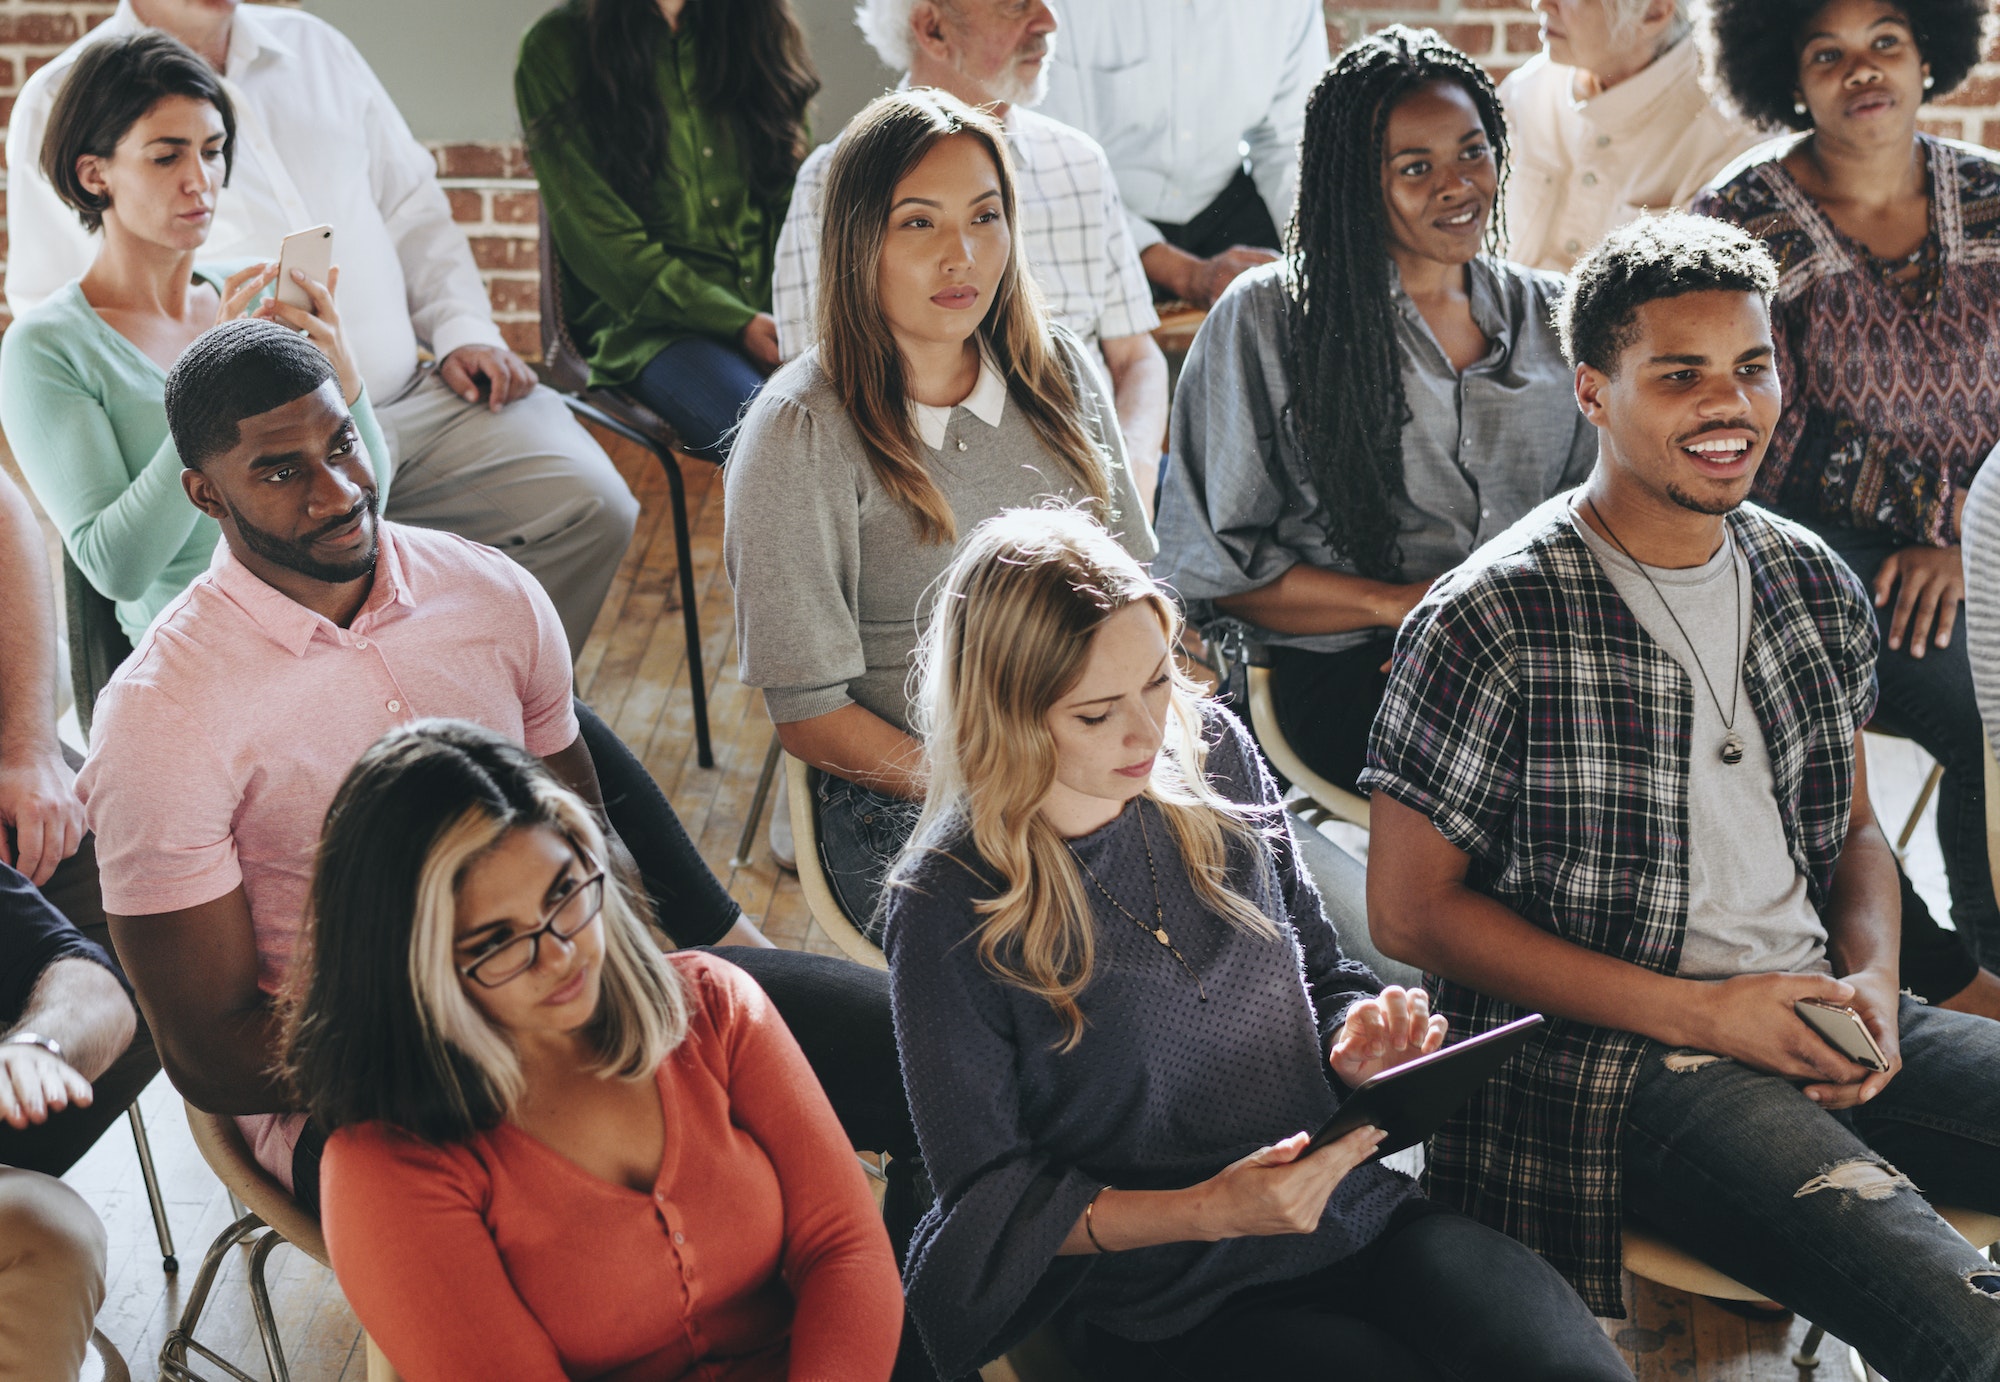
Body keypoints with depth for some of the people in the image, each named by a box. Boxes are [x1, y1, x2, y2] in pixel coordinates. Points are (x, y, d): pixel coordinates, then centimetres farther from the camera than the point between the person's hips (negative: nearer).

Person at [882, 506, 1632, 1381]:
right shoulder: (950, 908, -12)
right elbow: (991, 1202, -6)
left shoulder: (1211, 754, 2)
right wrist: (1208, 1211, -19)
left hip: (1360, 1213, 4)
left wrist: (1362, 1049, -7)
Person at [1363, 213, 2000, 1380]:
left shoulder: (1817, 586, 10)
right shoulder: (1491, 624, -10)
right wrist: (1698, 1011, -13)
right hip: (1611, 1061, -7)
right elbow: (1413, 908, -9)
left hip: (1817, 1017, 7)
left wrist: (1872, 979, -2)